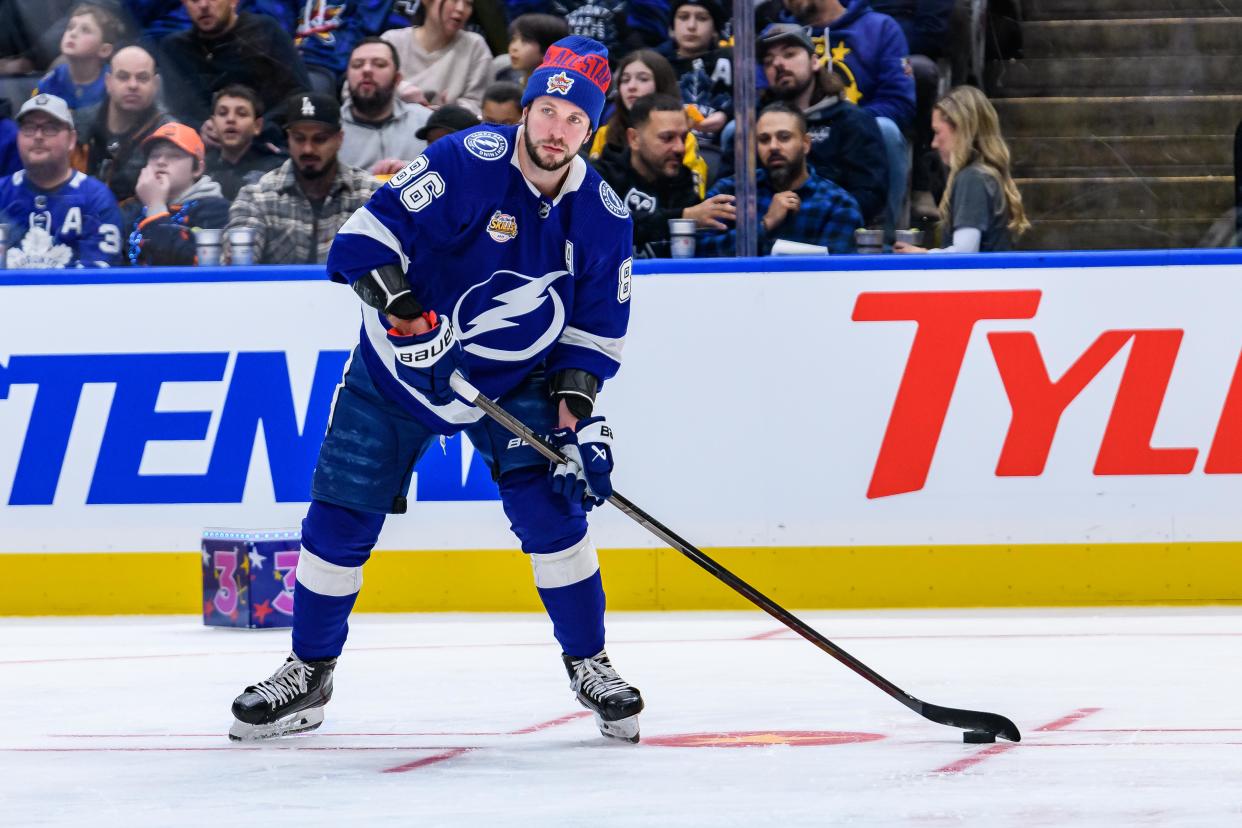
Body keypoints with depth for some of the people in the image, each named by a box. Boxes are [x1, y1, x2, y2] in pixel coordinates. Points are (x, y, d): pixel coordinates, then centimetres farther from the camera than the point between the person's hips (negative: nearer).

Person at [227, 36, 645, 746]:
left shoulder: (603, 216, -8)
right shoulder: (470, 162, -21)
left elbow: (599, 320, 1)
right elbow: (373, 229, -22)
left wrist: (576, 396, -11)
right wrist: (393, 294, -38)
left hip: (514, 380, 2)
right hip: (397, 370, -2)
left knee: (552, 511, -14)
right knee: (340, 521, 0)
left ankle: (590, 665, 3)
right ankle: (308, 675, 17)